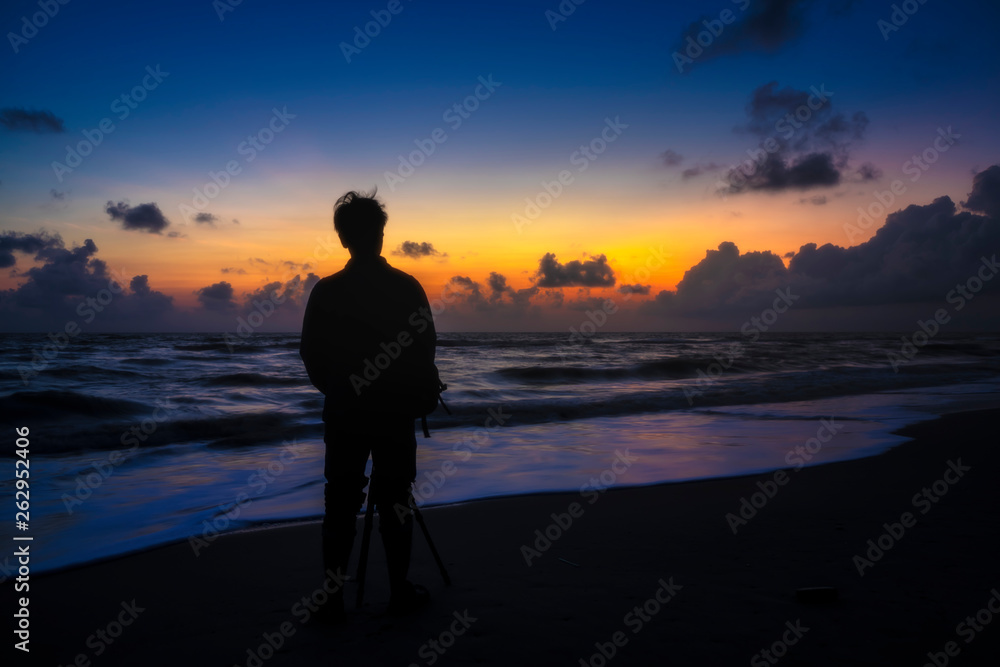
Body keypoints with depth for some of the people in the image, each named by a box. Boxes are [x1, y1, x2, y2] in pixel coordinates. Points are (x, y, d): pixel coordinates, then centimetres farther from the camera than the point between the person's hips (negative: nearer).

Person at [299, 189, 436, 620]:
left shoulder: (326, 291, -4)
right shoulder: (407, 288, -6)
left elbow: (311, 356, 2)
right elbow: (426, 352, -1)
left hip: (343, 412, 1)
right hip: (396, 412, 0)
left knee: (341, 503, 7)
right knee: (394, 502, 7)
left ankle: (333, 596, 11)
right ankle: (399, 591, 16)